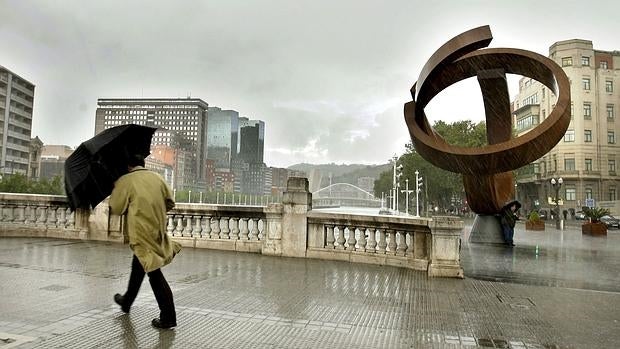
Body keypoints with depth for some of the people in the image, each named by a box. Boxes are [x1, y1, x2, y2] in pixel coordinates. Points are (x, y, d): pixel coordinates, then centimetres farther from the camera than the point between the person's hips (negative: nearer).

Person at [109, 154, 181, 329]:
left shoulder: (124, 181, -6)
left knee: (154, 272, 1)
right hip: (158, 231, 5)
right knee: (138, 266, 21)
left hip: (141, 232, -5)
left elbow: (115, 209, 0)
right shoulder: (157, 177, 7)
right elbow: (170, 203, 11)